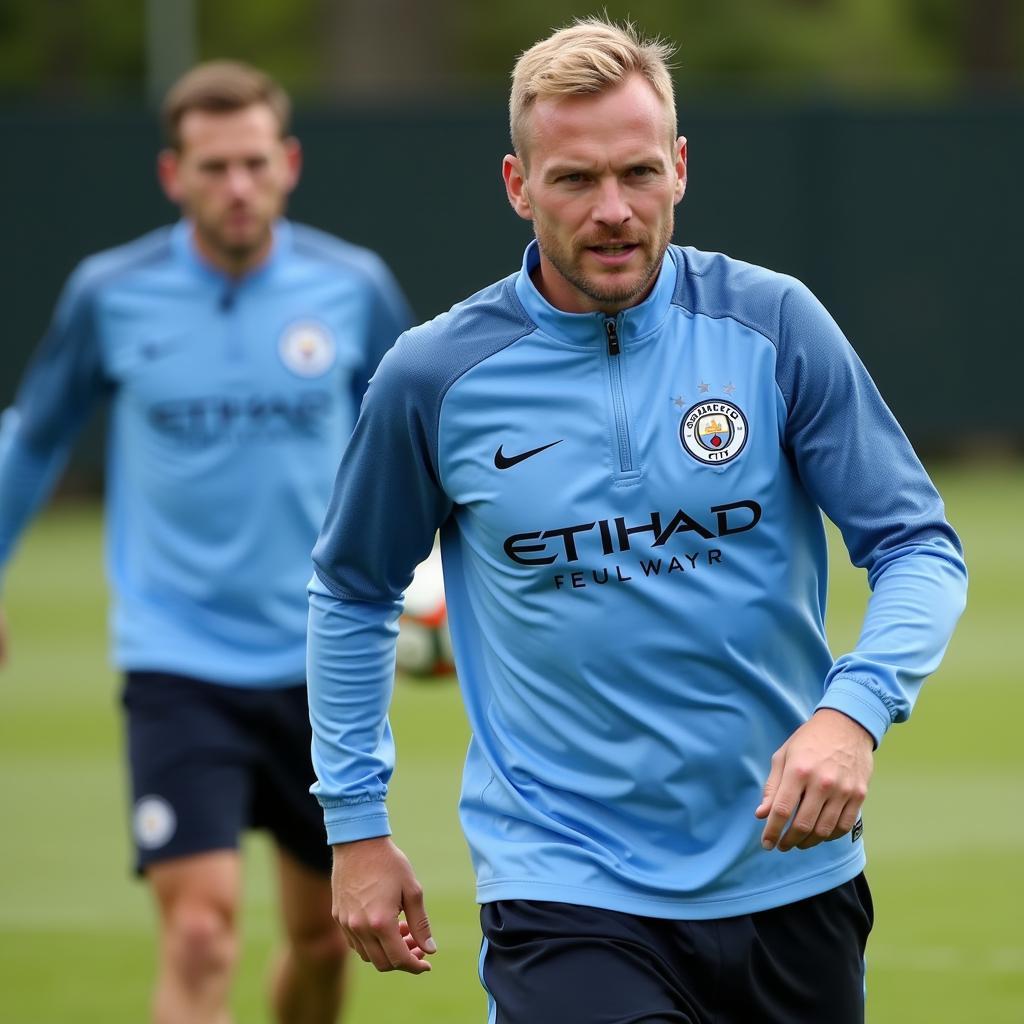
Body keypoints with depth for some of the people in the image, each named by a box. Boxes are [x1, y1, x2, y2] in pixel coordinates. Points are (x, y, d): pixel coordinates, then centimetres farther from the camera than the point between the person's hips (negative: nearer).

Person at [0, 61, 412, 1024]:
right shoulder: (110, 295, -5)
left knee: (322, 937, 13)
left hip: (322, 663, 2)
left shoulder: (354, 288, -3)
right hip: (177, 664, -2)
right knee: (199, 932, -16)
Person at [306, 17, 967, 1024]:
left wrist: (854, 709, -20)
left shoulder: (774, 325, -3)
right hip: (564, 895, -2)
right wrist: (355, 824, 10)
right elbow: (352, 594, 12)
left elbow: (918, 547, -1)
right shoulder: (434, 376, -3)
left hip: (787, 874, 2)